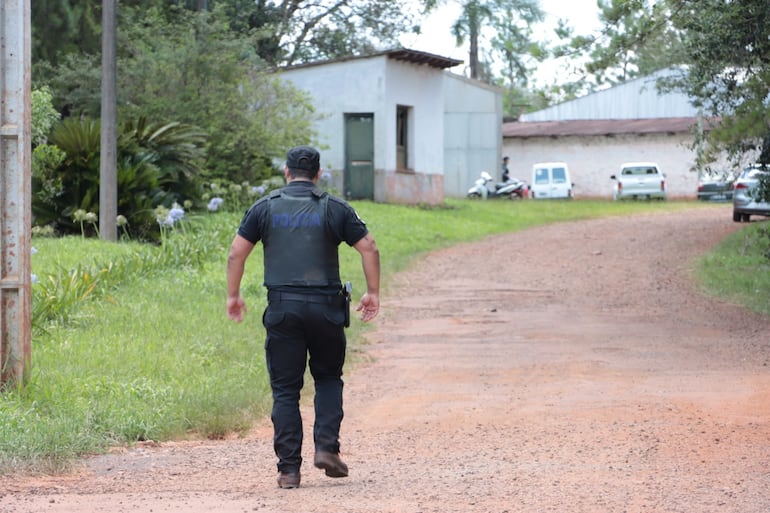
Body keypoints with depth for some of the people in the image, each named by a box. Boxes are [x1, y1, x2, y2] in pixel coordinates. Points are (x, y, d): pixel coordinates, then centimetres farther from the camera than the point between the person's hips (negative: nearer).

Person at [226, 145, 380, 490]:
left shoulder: (265, 207, 6)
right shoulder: (334, 209, 4)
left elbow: (236, 253, 3)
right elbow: (369, 248, 1)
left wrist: (233, 295, 12)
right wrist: (373, 292, 9)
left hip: (282, 309, 0)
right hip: (325, 307, 0)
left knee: (285, 390, 4)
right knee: (328, 378, 18)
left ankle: (289, 468, 0)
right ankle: (326, 447, 1)